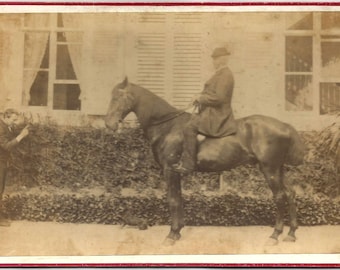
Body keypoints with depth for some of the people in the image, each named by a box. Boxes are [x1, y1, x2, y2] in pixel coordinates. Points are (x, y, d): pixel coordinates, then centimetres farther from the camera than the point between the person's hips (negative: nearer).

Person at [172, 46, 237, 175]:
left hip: (217, 115, -12)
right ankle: (184, 160, 13)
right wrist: (200, 97, 10)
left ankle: (188, 164, -21)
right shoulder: (220, 73, 17)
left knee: (190, 128, -25)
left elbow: (218, 97, -24)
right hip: (212, 112, 12)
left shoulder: (225, 75, -15)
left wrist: (201, 98, -14)